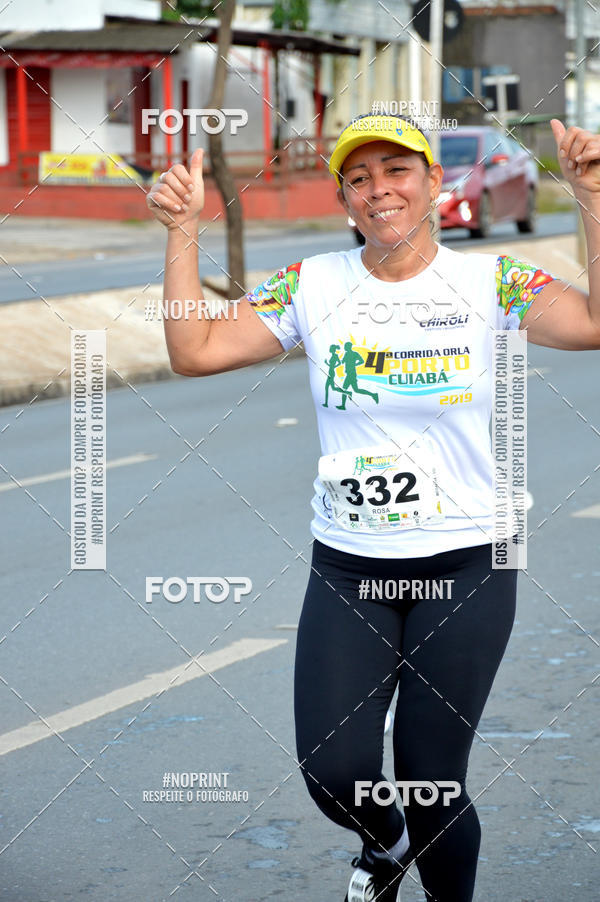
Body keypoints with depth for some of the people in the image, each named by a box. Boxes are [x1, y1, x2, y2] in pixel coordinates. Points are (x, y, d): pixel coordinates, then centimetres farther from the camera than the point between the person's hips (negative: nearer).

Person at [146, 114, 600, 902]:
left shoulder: (489, 283, -4)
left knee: (432, 785, -1)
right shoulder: (312, 286, 2)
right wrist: (183, 229, -8)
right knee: (333, 774, -5)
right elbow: (194, 350, -3)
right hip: (347, 569, 2)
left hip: (466, 568, -2)